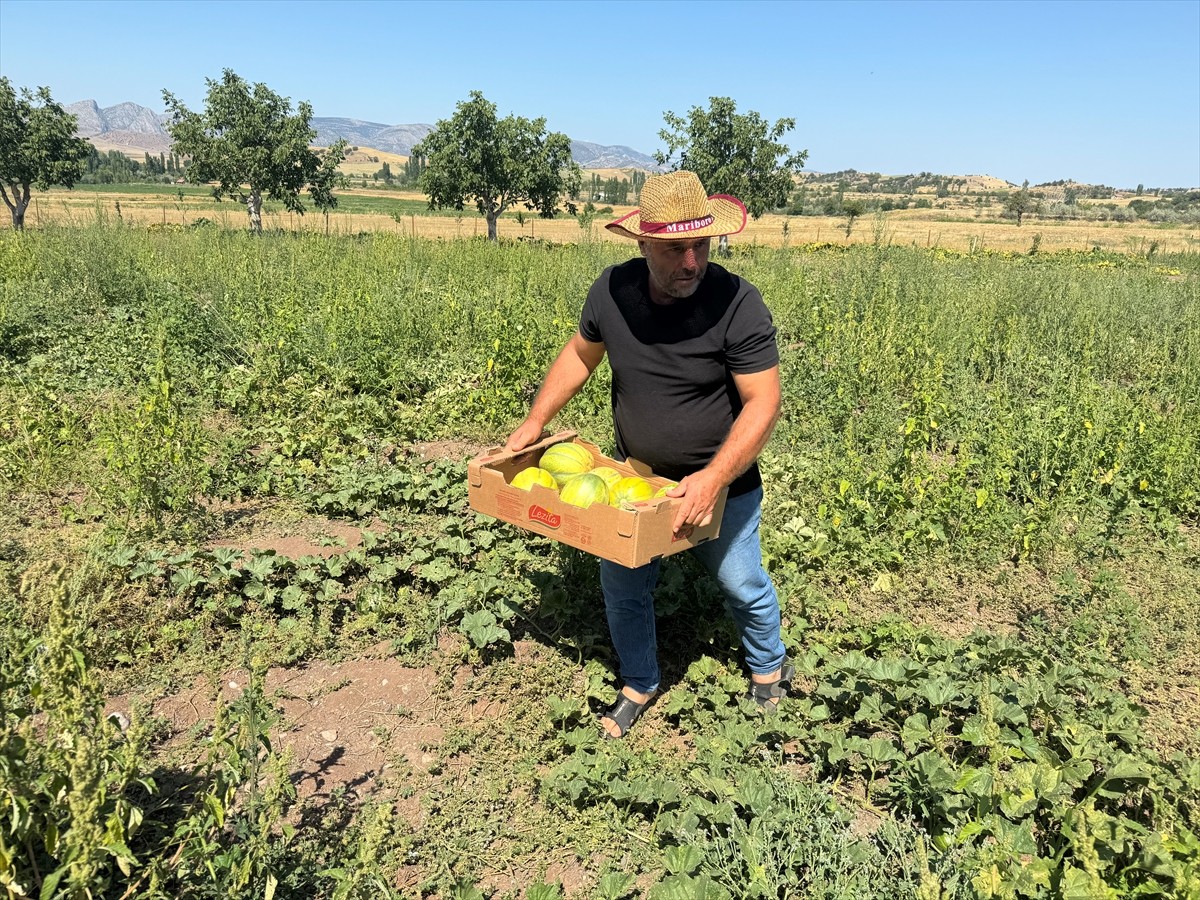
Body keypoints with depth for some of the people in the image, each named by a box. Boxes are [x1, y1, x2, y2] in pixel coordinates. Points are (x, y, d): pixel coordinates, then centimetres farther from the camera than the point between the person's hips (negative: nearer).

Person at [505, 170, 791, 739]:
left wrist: (714, 479, -35)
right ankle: (640, 683, 41)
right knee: (622, 586, 14)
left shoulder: (737, 304, -26)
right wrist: (535, 421, -1)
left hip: (721, 484, -3)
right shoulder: (612, 290, -13)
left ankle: (769, 667, 48)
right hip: (636, 479, 4)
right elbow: (580, 355, 5)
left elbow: (762, 403, -25)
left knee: (741, 585, 16)